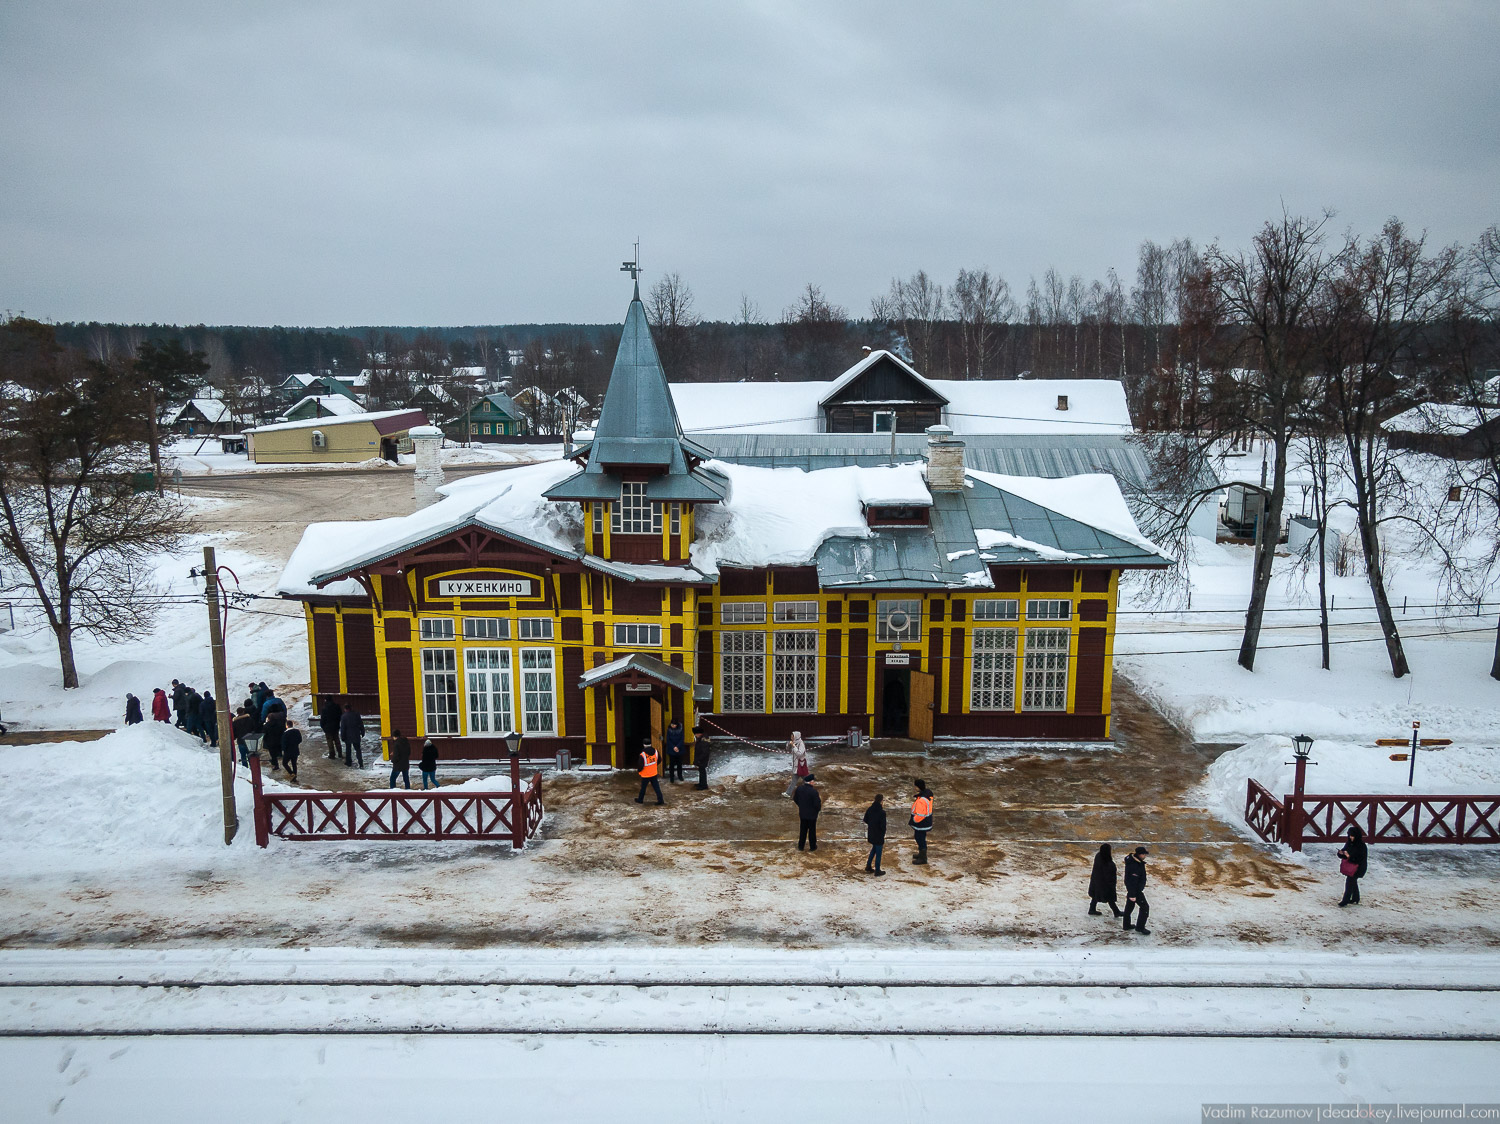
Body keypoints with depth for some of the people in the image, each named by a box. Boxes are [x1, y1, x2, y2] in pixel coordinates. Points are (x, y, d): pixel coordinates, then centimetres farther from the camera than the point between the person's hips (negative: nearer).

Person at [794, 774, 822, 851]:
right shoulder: (814, 792, -28)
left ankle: (800, 846, 29)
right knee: (812, 830, 14)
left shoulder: (799, 788, -11)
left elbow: (795, 798, 3)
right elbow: (817, 804, -22)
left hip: (802, 813, 4)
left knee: (803, 829, 19)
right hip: (812, 814, -4)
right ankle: (812, 846, 28)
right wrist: (818, 809, 0)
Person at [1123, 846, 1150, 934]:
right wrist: (1132, 895, -25)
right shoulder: (1135, 866, -30)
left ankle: (1126, 926, 31)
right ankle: (1140, 927, 11)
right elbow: (1133, 881, -28)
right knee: (1145, 907, 2)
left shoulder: (1138, 862, 2)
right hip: (1135, 890, -10)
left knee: (1129, 906, 18)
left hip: (1130, 888, 10)